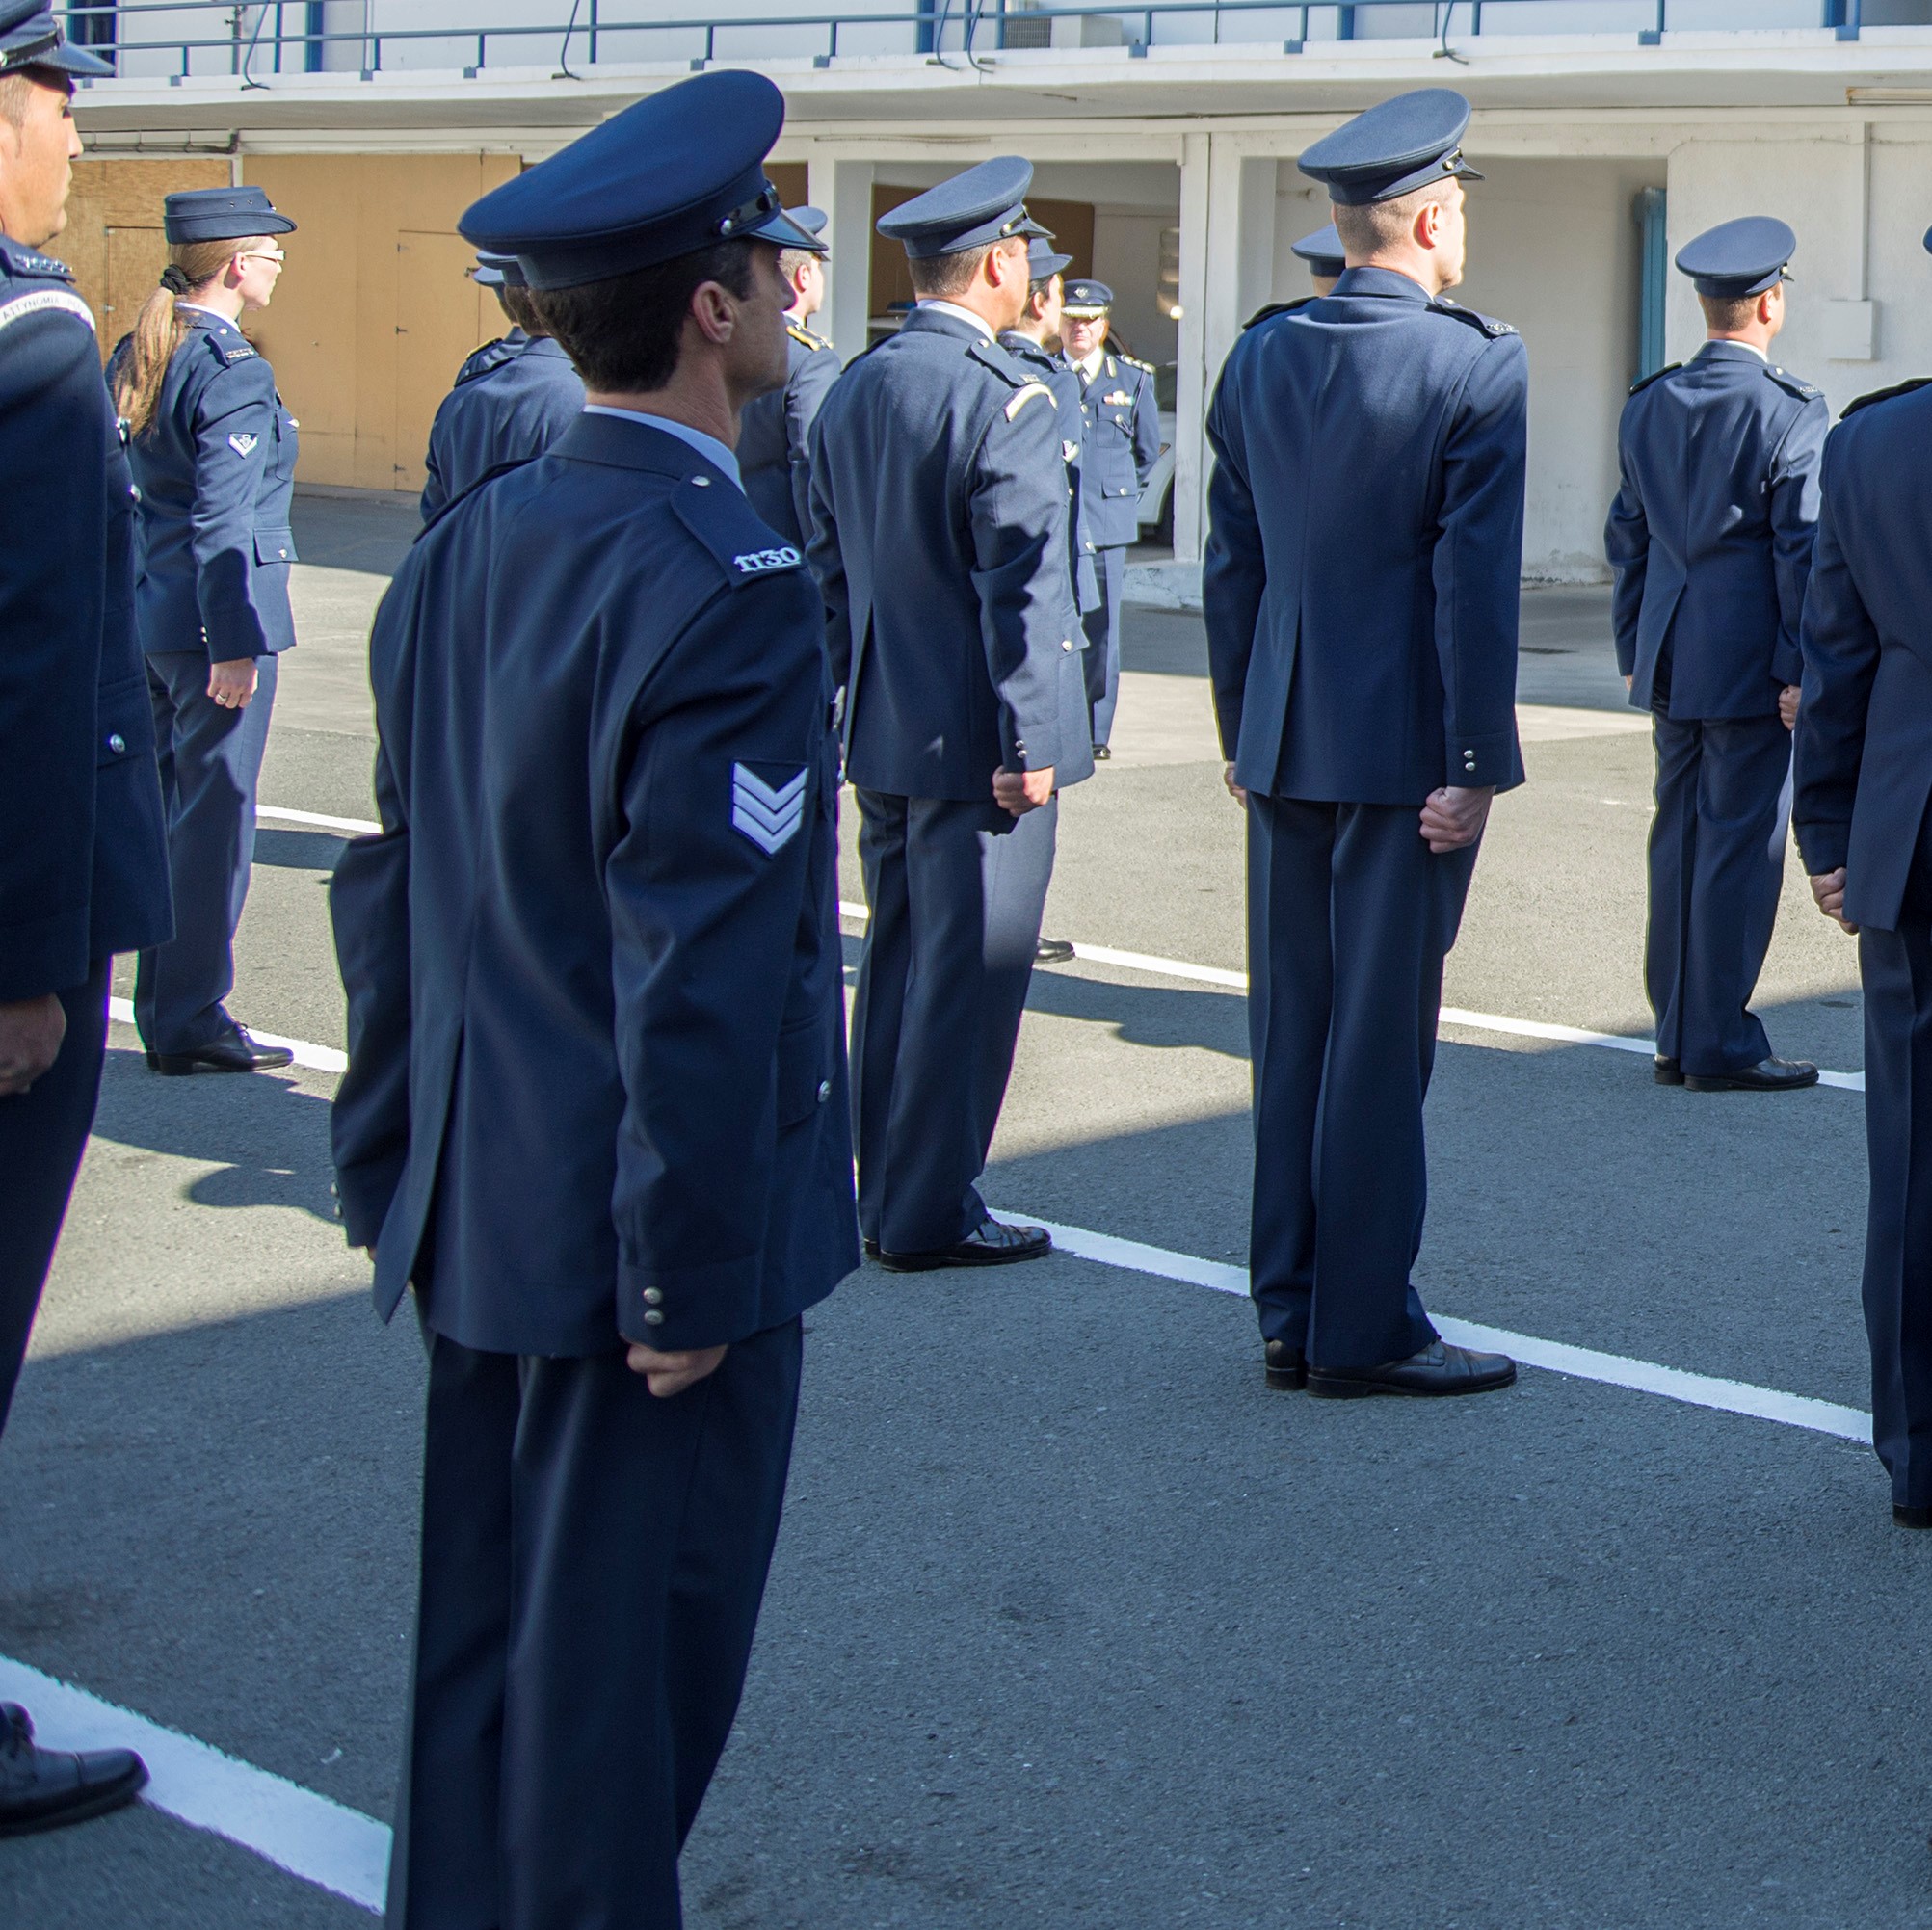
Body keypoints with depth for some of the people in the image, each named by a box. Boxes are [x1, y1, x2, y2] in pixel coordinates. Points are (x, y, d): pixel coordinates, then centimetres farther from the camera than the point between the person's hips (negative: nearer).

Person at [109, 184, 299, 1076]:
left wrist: (134, 605, 20)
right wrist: (235, 643, -19)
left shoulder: (135, 356, 10)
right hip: (212, 620, -9)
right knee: (215, 818, -1)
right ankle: (193, 1023, 5)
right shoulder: (233, 374, -16)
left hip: (148, 615, 9)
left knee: (168, 809, 16)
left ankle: (162, 1007, 23)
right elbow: (222, 522, -20)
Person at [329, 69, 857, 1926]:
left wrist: (384, 1167, 18)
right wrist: (690, 1279, -17)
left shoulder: (462, 552, 4)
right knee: (621, 1674, 6)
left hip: (478, 1217, 8)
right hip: (631, 1235, -8)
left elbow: (389, 890, 10)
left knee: (481, 1643, 18)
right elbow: (700, 967, -23)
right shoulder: (722, 586, -21)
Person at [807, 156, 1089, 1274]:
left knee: (899, 961, 15)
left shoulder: (853, 392, 9)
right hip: (979, 740, -8)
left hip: (885, 733, 8)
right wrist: (1029, 743, -15)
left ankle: (885, 1193, 22)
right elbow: (1021, 585, -18)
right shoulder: (1006, 400, -16)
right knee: (971, 972, -1)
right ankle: (931, 1213, 5)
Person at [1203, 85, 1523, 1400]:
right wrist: (1478, 765, -10)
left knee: (1293, 1033, 11)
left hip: (1285, 751, 6)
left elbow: (1232, 566, 11)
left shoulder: (1260, 360, 7)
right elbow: (1475, 581, -14)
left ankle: (1293, 1316, 18)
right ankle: (1362, 1330, 6)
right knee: (1382, 1037, 0)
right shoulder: (1477, 365, -11)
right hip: (1405, 751, -6)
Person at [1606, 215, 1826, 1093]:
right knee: (1740, 847, -1)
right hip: (1747, 663, -7)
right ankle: (1720, 1045, 3)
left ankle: (1677, 1035, 18)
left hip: (1670, 660, 7)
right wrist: (1803, 671, -9)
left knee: (1679, 841, 12)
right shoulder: (1792, 414, -11)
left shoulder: (1648, 404, 8)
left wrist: (1633, 650, 20)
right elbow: (1803, 550, -12)